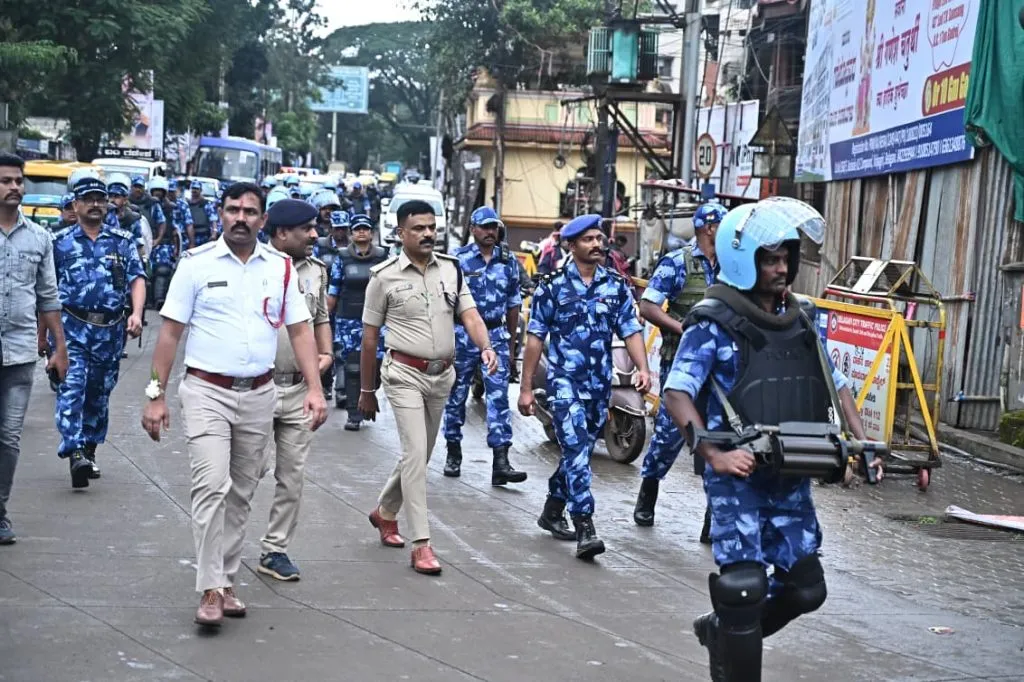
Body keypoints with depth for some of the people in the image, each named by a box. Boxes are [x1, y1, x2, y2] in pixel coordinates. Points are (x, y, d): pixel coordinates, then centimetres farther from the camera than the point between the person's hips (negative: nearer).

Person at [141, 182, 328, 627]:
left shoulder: (281, 267, 6)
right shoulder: (197, 263, -2)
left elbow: (300, 330, 7)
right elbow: (170, 331, -1)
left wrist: (315, 388, -4)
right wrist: (156, 395, -5)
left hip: (259, 394, 4)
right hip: (206, 391, -3)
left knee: (240, 494, 11)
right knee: (212, 485, -16)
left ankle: (226, 582, 22)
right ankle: (210, 590, -11)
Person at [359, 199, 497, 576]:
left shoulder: (452, 268, 5)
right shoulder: (385, 276, -5)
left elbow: (469, 314, -2)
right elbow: (369, 337, 0)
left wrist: (486, 347, -23)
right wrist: (366, 390, 3)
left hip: (442, 375, 5)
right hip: (405, 374, -5)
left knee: (419, 454, 16)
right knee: (415, 453, -14)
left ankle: (385, 512, 40)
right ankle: (421, 544, -12)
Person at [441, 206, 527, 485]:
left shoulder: (508, 261, 8)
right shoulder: (458, 259, -3)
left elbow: (513, 303, 14)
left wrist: (511, 341, 13)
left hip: (496, 334, 2)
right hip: (463, 333, -2)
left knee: (499, 396, -6)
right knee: (456, 395, 8)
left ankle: (500, 463, -10)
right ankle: (453, 453, 23)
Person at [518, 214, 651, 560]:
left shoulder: (617, 285, 7)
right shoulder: (552, 285, -3)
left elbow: (631, 330, 5)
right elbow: (535, 337, -1)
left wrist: (642, 367, -12)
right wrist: (526, 387, -3)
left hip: (600, 383, 4)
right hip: (564, 379, -4)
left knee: (579, 452, 14)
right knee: (576, 450, -15)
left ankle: (552, 510, 33)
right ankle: (585, 528, -16)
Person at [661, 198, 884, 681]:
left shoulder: (799, 320, 10)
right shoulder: (714, 323, -9)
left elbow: (835, 385, 18)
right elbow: (677, 393, -17)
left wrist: (861, 443, 3)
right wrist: (713, 454, -29)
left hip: (791, 478, 6)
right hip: (738, 477, -6)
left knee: (805, 587, 11)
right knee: (744, 586, -7)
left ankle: (720, 628, 33)